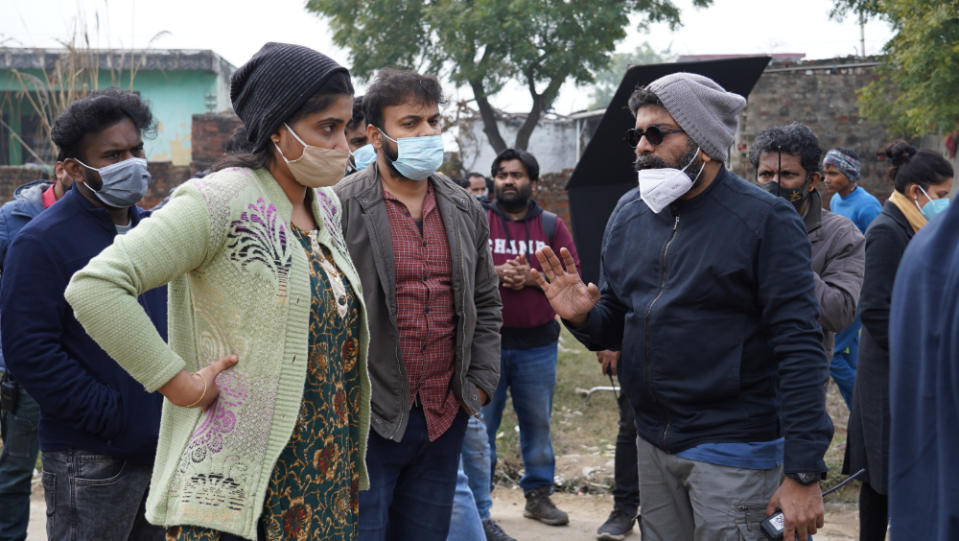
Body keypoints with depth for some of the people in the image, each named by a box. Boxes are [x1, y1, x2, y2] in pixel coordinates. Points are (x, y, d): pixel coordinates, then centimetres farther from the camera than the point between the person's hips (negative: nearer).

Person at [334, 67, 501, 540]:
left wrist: (481, 382, 9)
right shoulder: (340, 208, -9)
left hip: (445, 420, 6)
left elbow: (486, 303, 18)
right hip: (366, 419, -5)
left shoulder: (465, 210, 11)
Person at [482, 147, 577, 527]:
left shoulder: (552, 226, 8)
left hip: (537, 344, 1)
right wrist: (496, 274, -17)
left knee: (538, 423, 7)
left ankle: (538, 495, 17)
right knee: (479, 424, 3)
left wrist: (531, 277, -15)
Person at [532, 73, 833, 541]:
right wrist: (583, 317, -9)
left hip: (733, 449, -6)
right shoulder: (629, 213, 6)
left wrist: (804, 473, -20)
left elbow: (799, 348, -16)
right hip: (653, 444, 6)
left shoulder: (764, 219, -12)